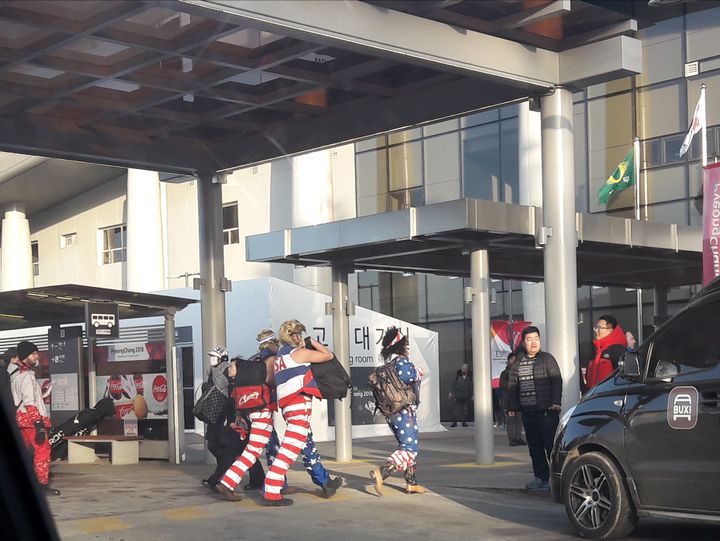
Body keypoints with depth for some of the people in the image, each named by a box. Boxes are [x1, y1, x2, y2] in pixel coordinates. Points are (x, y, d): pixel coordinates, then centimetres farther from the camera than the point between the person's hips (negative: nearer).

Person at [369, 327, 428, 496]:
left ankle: (411, 483, 20)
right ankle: (381, 473, -28)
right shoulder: (402, 361, -11)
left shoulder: (389, 364, 16)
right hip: (404, 411, -10)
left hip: (391, 412, 10)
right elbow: (404, 376, -30)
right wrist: (417, 372, -10)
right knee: (409, 450, -12)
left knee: (409, 447, 19)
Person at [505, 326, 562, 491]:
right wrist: (512, 407, 10)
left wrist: (556, 402, -17)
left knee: (550, 444, -6)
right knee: (534, 447, 9)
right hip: (527, 413, 5)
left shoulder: (547, 359, 0)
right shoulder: (517, 363, 14)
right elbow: (512, 386, 17)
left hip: (546, 411, -5)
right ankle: (540, 477, 15)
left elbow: (557, 381, -7)